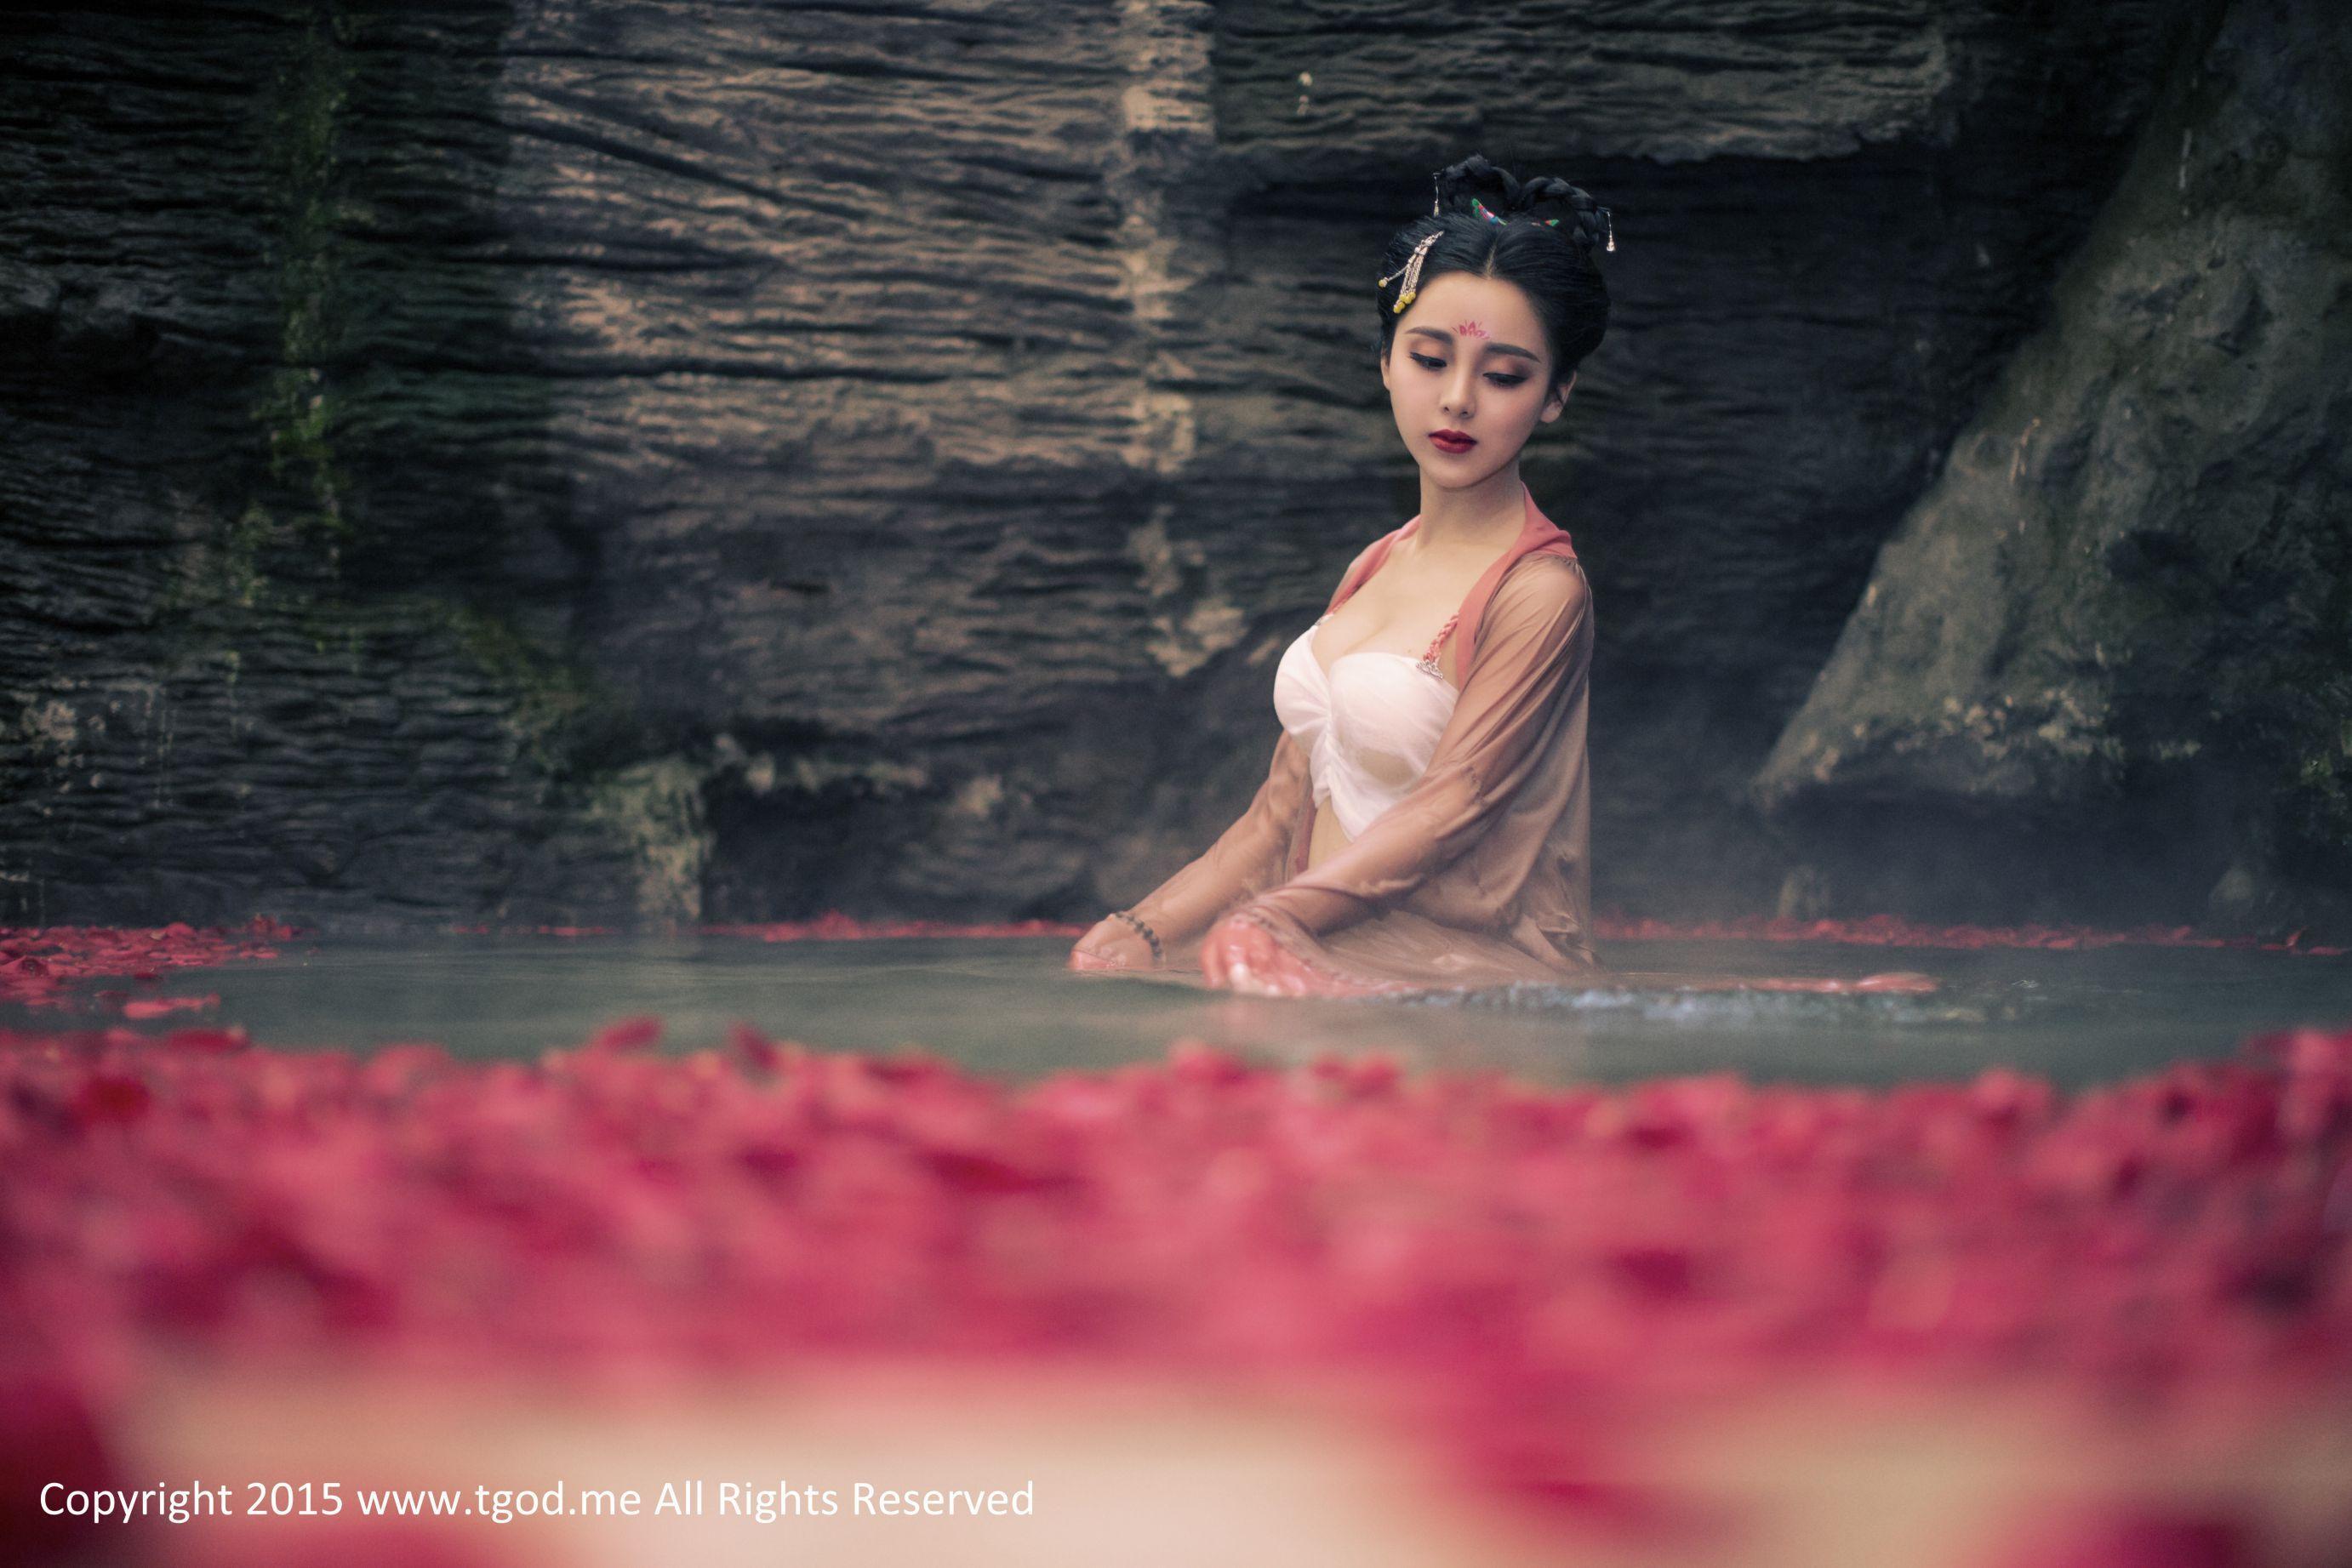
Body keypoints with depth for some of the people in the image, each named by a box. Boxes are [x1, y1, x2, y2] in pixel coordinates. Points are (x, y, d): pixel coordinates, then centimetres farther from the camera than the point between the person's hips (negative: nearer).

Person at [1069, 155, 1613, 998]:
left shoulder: (1541, 590, -8)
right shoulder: (1374, 569, 16)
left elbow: (1450, 810, -13)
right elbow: (1285, 811, 13)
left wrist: (1254, 926, -20)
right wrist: (1147, 927, 0)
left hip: (1463, 973, -6)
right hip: (1329, 952, 7)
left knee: (1241, 964, -29)